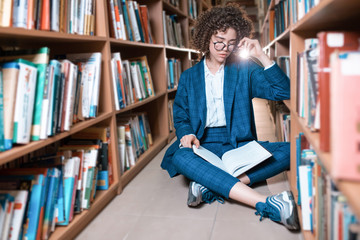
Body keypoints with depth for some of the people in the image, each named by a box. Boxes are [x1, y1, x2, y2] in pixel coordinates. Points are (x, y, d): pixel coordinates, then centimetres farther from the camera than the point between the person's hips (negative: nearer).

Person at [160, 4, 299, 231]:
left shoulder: (244, 71, 11)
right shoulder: (189, 77, 13)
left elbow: (284, 92, 0)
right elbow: (180, 117, 11)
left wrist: (261, 56, -5)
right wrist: (187, 134, -12)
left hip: (239, 145, 1)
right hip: (204, 146, 0)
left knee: (289, 151, -24)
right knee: (180, 156, -36)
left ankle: (209, 185, -33)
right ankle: (267, 204, -44)